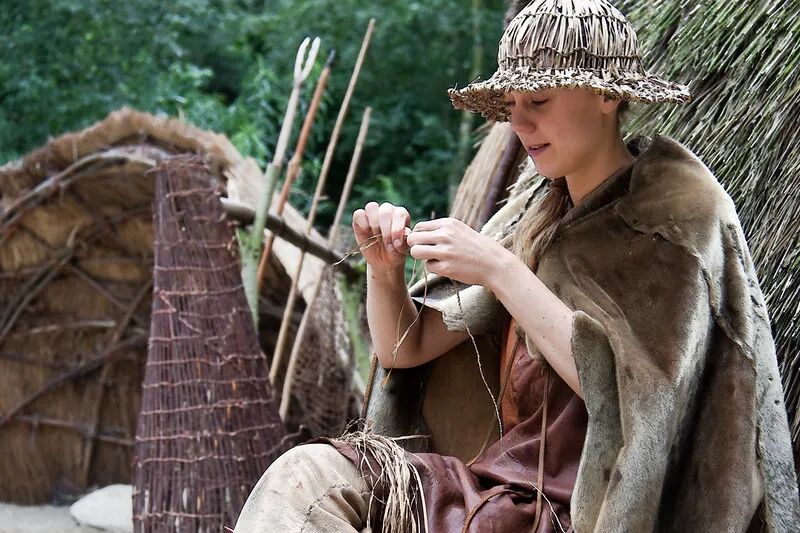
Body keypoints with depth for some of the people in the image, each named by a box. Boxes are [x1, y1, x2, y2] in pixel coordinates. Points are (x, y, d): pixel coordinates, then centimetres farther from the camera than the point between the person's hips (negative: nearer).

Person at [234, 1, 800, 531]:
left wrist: (500, 270, -21)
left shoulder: (680, 209, -7)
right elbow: (404, 348, 13)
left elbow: (632, 388, -20)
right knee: (310, 473, -16)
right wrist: (384, 267, -8)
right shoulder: (532, 219, 10)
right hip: (517, 486, 6)